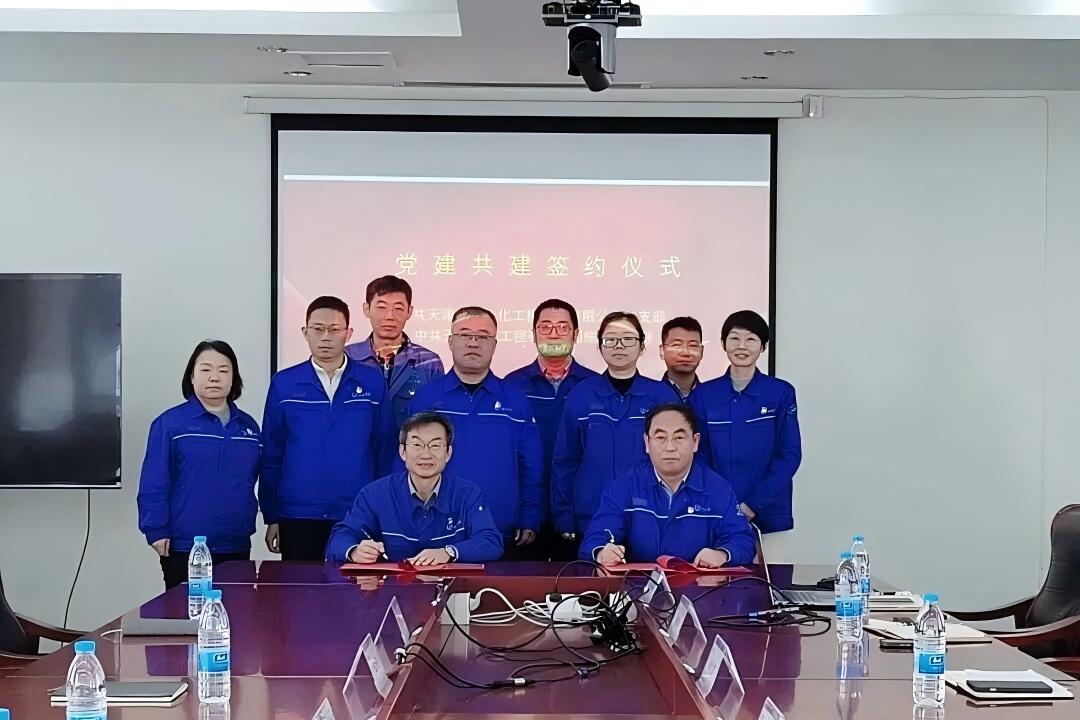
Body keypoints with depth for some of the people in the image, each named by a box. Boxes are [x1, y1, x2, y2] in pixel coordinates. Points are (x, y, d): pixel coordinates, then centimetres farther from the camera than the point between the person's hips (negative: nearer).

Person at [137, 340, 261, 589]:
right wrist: (157, 532, -12)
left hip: (237, 548, 5)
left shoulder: (248, 426, 10)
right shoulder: (169, 424, -5)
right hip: (185, 550, -5)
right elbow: (153, 485, -7)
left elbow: (262, 481, 16)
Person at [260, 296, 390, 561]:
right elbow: (271, 455, 5)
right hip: (298, 516, 0)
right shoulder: (284, 384, 3)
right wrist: (271, 517, 3)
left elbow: (384, 450, 5)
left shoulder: (373, 383, 2)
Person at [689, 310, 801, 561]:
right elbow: (699, 456, 5)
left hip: (767, 516, -1)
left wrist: (753, 504, -12)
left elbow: (790, 455, -3)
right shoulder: (704, 395, 5)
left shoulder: (781, 393, 0)